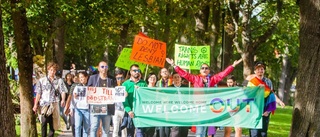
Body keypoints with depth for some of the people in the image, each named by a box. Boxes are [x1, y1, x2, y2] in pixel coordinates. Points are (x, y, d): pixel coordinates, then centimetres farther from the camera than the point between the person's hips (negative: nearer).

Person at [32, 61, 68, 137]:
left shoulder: (59, 81, 10)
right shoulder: (42, 80, 10)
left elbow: (63, 92, 1)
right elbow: (38, 93, 10)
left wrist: (63, 100, -19)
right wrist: (35, 105, 4)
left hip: (54, 104, 1)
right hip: (44, 104, -1)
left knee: (53, 124, 3)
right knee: (44, 122, -17)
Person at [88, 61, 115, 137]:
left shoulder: (110, 80, 13)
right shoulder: (93, 78, 10)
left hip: (107, 108, 2)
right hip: (95, 107, -2)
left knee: (106, 129, 5)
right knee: (94, 127, -11)